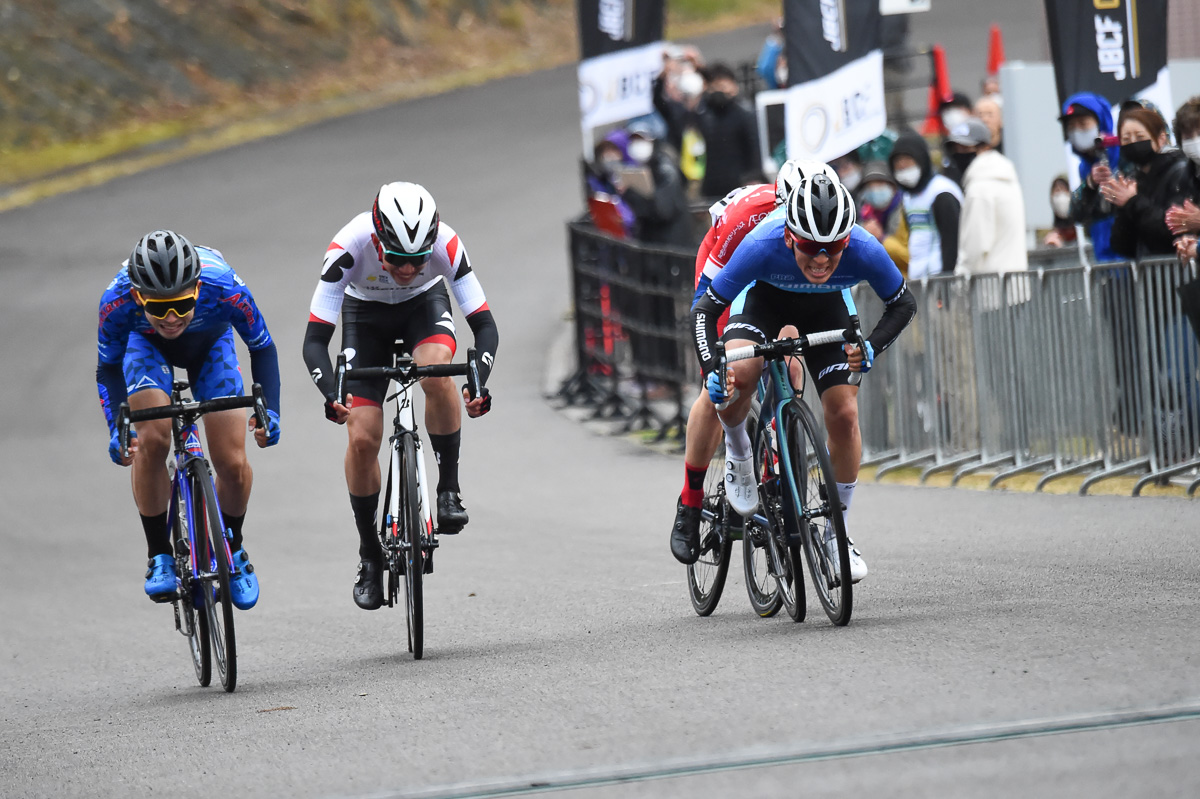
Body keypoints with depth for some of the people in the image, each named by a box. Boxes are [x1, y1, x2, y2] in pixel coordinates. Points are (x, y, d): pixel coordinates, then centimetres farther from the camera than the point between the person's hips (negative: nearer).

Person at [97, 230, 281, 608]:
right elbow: (108, 368, -19)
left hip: (209, 344, 0)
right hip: (146, 344, 0)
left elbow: (262, 348, -21)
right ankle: (159, 556, -7)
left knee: (232, 464, -10)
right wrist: (116, 427, -33)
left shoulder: (226, 290, -40)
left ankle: (233, 548, 19)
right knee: (151, 440, -25)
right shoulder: (117, 301, -38)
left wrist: (270, 411, -32)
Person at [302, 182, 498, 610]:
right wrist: (331, 395, -52)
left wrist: (480, 382, -48)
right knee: (362, 438, -11)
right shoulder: (350, 246, -37)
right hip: (366, 314, 0)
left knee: (436, 371, -35)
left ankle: (449, 489, -16)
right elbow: (314, 340, -35)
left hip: (425, 305, 0)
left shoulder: (446, 244, -35)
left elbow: (484, 325, -31)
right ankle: (369, 555, 7)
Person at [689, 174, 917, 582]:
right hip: (765, 298, -2)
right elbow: (705, 310, -29)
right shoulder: (761, 246, -40)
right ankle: (738, 453, 2)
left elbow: (903, 305, -15)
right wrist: (712, 371, -44)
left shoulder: (865, 252, -36)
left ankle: (837, 533, 9)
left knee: (844, 415, -11)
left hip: (827, 306, 2)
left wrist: (870, 348, -32)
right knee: (737, 376, -31)